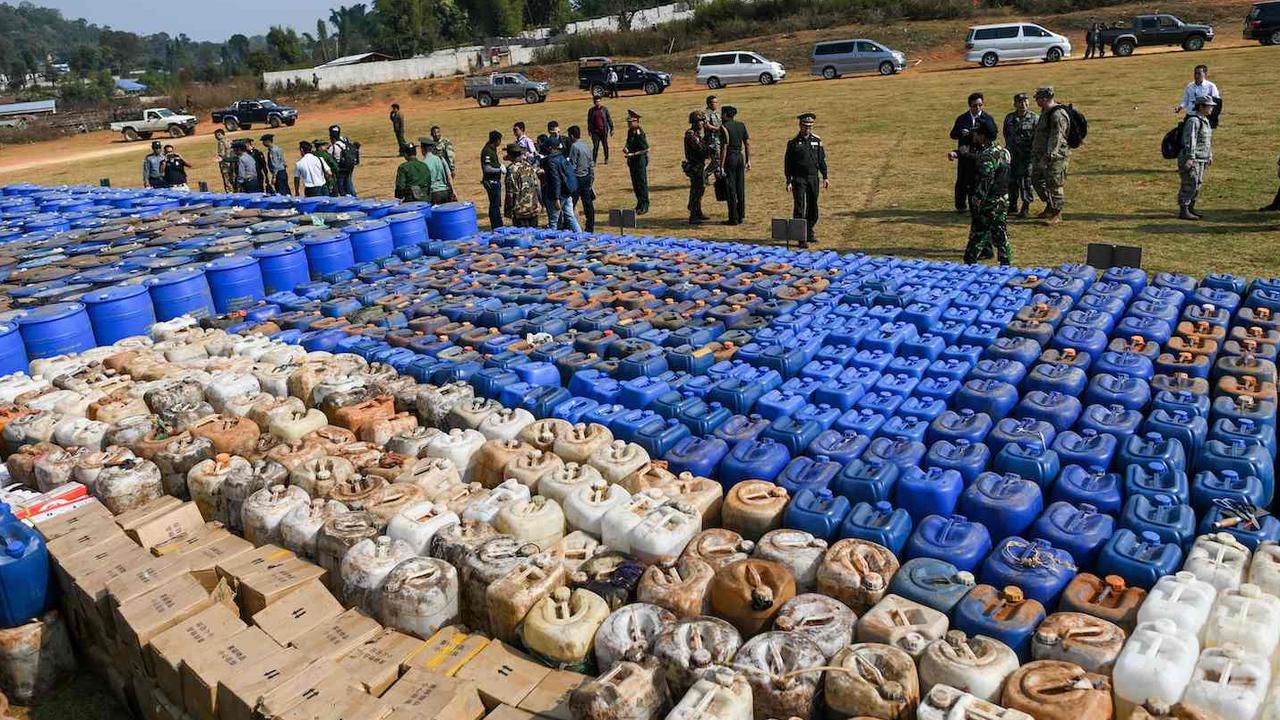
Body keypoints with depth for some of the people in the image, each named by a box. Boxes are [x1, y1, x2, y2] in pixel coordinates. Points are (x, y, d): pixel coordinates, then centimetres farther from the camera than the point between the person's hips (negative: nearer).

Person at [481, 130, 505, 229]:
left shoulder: (492, 149, 13)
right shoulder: (487, 151, -18)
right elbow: (487, 169, -23)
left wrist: (500, 165, 9)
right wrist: (500, 169, -15)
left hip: (496, 181, 10)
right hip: (491, 181, -10)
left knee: (497, 205, 17)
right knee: (494, 205, -6)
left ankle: (499, 227, 26)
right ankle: (496, 228, -1)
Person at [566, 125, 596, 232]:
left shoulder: (574, 146, -13)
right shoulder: (587, 145, 9)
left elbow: (572, 165, -16)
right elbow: (592, 164, 12)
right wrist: (592, 177, 17)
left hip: (577, 178, -7)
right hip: (587, 177, 7)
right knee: (588, 202, 9)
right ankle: (590, 227, 13)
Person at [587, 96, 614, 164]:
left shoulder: (605, 109, 1)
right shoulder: (591, 110, 5)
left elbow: (609, 119, 4)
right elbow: (589, 121, 12)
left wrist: (611, 129, 2)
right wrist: (589, 130, 8)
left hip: (604, 130, 0)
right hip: (595, 131, 0)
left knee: (605, 145, 9)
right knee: (595, 146, -5)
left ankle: (606, 159, 22)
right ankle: (594, 160, -2)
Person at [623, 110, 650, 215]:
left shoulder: (640, 132, -17)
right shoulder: (630, 131, 8)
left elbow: (645, 148, -21)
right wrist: (626, 148, 2)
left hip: (640, 160, -9)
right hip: (632, 160, 9)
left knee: (642, 182, -4)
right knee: (635, 183, 14)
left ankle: (644, 206, 1)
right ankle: (640, 203, 24)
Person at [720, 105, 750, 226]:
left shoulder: (724, 127, -12)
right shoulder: (741, 125, 7)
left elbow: (724, 148, -16)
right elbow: (747, 143, 8)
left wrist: (721, 166, -14)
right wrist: (748, 160, 14)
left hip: (730, 158, -7)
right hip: (740, 157, 7)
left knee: (730, 190, -1)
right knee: (740, 188, 12)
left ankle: (734, 218, 1)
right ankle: (741, 217, 18)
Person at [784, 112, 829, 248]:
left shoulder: (817, 141, 7)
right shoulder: (793, 142, -3)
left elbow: (822, 160, 13)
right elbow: (787, 163, -2)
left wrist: (825, 177, 7)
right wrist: (789, 181, -7)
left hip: (813, 179, 4)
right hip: (799, 179, -4)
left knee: (812, 207, 10)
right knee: (799, 207, -8)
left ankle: (809, 234, 23)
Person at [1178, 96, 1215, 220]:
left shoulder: (1205, 120, 14)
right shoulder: (1193, 121, -16)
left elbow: (1208, 140, 22)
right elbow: (1190, 140, -23)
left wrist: (1209, 156, 23)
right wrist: (1190, 158, -29)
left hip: (1200, 159, 10)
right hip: (1190, 159, -10)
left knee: (1197, 185, 12)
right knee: (1189, 185, -8)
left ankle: (1190, 209, 20)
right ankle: (1183, 212, -4)